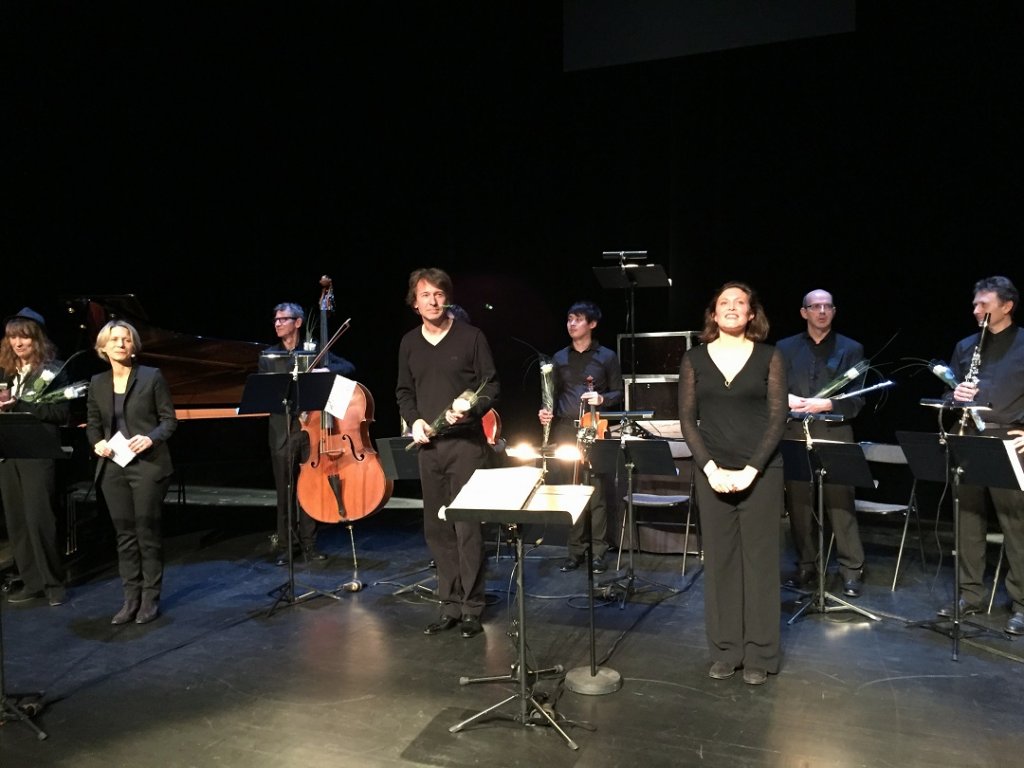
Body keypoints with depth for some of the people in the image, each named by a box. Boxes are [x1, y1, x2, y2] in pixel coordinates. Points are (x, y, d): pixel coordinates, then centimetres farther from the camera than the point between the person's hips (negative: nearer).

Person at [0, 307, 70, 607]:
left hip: (38, 454, -6)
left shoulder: (53, 371, -4)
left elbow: (61, 414, -12)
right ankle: (32, 582, 17)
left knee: (39, 519, -6)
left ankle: (53, 582, 6)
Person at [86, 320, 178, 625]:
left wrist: (151, 438, -19)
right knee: (124, 534, 8)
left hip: (147, 466, -4)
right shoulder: (97, 383, 10)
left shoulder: (152, 377, -2)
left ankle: (150, 599, 13)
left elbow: (169, 419, -2)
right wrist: (97, 443, -4)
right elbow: (92, 424, 16)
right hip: (113, 467, 4)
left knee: (148, 533, 1)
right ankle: (130, 598, 17)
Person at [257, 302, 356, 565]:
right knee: (284, 490, 3)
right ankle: (282, 544, 12)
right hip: (282, 429, 0)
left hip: (312, 426, 0)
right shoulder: (268, 356, 10)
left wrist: (327, 371, -17)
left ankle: (308, 543, 15)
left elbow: (349, 368, 2)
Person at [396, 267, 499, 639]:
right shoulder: (409, 343, 11)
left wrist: (471, 410, -17)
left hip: (466, 443, -4)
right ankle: (450, 605, 21)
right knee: (436, 528, 9)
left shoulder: (471, 336, -1)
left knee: (467, 527, -4)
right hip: (429, 445, 5)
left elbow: (491, 386, 0)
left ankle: (472, 608, 9)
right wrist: (414, 420, 0)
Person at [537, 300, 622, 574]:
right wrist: (547, 412, -4)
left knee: (596, 490, -4)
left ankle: (598, 551, 5)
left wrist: (601, 398, -14)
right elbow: (554, 394, 15)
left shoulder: (607, 356, 5)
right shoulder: (559, 358, 14)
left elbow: (618, 393, 5)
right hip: (564, 430, 3)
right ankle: (575, 550, 13)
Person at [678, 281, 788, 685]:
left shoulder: (769, 356, 1)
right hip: (712, 473, 2)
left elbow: (777, 417, -4)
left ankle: (760, 654, 17)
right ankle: (725, 651, 20)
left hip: (761, 472, -1)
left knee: (760, 560, 4)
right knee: (719, 560, 7)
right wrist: (711, 468, -10)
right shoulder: (695, 359, 4)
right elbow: (687, 419, 1)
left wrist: (750, 469, -13)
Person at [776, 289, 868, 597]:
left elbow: (857, 399, -1)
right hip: (795, 436, 2)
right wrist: (785, 400, -14)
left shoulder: (851, 349, 6)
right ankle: (806, 565, 20)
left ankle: (852, 569, 9)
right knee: (799, 505, 7)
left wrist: (826, 404, -18)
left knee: (841, 506, -3)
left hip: (835, 436, -2)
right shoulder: (785, 348, 10)